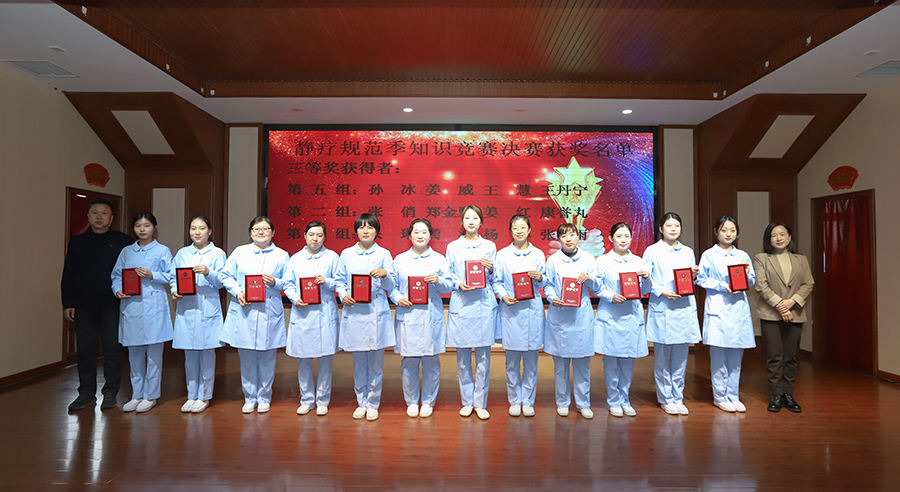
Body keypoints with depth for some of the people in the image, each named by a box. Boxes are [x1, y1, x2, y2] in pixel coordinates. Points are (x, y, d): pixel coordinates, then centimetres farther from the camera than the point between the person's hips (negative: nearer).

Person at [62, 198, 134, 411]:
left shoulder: (124, 241, 1)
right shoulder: (77, 242, 10)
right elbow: (68, 276, 11)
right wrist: (67, 303, 4)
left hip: (112, 305, -3)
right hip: (84, 306, 3)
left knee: (112, 348, 2)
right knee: (85, 349, 8)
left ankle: (110, 393, 14)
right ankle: (87, 392, 21)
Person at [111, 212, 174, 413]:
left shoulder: (162, 251, 3)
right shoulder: (126, 252, 14)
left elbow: (172, 276, 0)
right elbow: (116, 275, 15)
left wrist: (152, 275, -13)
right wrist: (118, 290, -3)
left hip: (153, 306, -4)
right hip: (130, 305, 4)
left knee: (153, 351, 0)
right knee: (134, 353, 11)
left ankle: (150, 396, 11)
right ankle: (137, 395, 23)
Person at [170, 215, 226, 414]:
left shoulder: (217, 254, 3)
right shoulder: (182, 253, 14)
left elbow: (221, 282, -4)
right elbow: (173, 277, 15)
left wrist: (208, 272, -22)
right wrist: (174, 291, -5)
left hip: (208, 308, -3)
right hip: (186, 308, 3)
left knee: (207, 352, 1)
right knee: (189, 354, 8)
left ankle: (204, 396, 13)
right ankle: (191, 396, 20)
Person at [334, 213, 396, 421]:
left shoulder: (384, 254, 6)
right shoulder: (347, 254, 10)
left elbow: (391, 285, 4)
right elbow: (339, 280, 12)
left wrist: (385, 274, -16)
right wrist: (343, 295, -7)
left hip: (377, 313, -1)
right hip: (354, 312, 1)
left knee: (376, 361, 3)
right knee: (359, 361, 8)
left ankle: (373, 404, 17)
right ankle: (361, 402, 23)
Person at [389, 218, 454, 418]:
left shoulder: (439, 259, 8)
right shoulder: (400, 259, 10)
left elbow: (449, 287, 6)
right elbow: (391, 285, 10)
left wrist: (438, 280, -14)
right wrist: (398, 298, -8)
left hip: (432, 316, 0)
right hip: (408, 315, 0)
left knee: (431, 360, 4)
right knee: (409, 361, 3)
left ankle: (428, 402, 20)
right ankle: (411, 402, 20)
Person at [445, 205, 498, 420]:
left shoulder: (490, 246, 10)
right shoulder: (453, 247, 10)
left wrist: (491, 269, -9)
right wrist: (458, 284, -9)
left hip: (484, 305, 0)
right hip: (460, 304, 0)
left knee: (483, 357, 1)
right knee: (462, 357, 5)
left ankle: (480, 403, 13)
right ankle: (467, 401, 19)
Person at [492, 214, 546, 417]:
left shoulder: (538, 254, 8)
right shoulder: (502, 254, 5)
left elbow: (545, 282, 13)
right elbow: (495, 281, 5)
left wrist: (539, 277, -9)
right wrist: (504, 296, -12)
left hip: (533, 310, 1)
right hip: (510, 311, -1)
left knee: (531, 360, 5)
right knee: (512, 361, 5)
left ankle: (528, 401, 18)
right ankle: (514, 401, 19)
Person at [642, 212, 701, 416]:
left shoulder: (688, 252, 15)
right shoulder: (652, 251, 1)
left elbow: (691, 282, 18)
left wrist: (694, 275, -2)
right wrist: (662, 292, -15)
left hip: (685, 309, 4)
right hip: (661, 309, -4)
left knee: (681, 356, 7)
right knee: (662, 356, 2)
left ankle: (678, 398, 19)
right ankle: (666, 399, 15)